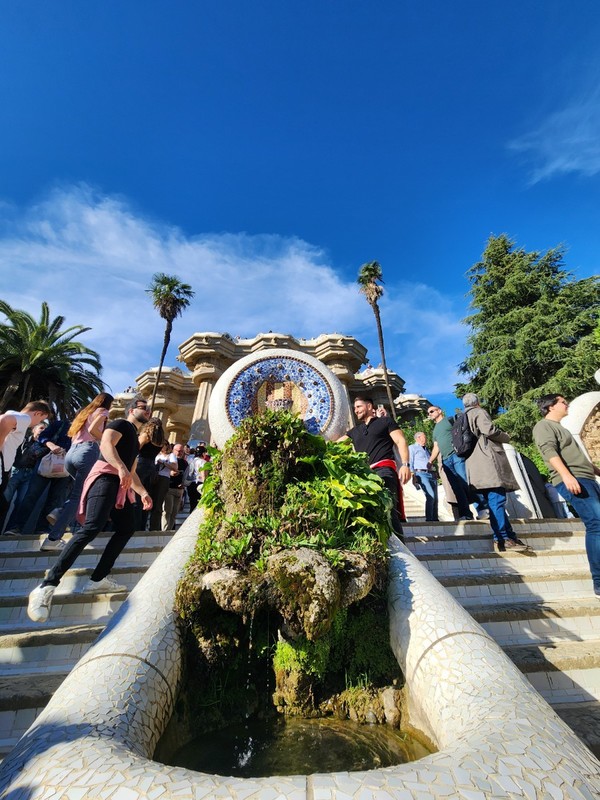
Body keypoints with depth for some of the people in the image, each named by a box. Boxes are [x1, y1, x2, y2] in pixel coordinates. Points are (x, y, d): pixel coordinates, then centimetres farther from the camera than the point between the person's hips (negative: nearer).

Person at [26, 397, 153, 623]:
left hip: (121, 486, 10)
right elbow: (105, 443, -16)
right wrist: (121, 467, -32)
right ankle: (47, 587, -19)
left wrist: (143, 492, 20)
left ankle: (97, 579, 6)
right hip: (106, 478, -10)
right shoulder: (120, 424, 5)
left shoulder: (135, 439, 29)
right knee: (92, 529, -22)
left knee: (128, 528, 3)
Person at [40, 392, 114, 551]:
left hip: (71, 453, 8)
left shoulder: (85, 412, 27)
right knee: (78, 495, -4)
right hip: (87, 452, -8)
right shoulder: (102, 411, 6)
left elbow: (71, 433, 22)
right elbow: (92, 429, -11)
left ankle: (59, 514, 0)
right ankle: (53, 538, -7)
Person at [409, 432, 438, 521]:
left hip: (432, 474, 7)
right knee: (430, 496, -20)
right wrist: (413, 477, -11)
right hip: (421, 474, -7)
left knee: (435, 498, 0)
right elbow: (410, 463, -2)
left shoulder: (426, 449, 28)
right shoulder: (412, 448, 7)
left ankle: (435, 519, 7)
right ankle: (429, 519, -14)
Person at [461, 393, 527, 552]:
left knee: (494, 500, 7)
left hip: (476, 464, 8)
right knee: (497, 499, -11)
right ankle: (505, 538, -11)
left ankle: (501, 537, 7)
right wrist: (506, 437, 4)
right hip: (487, 460, -8)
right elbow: (488, 430, -14)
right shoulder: (479, 412, 1)